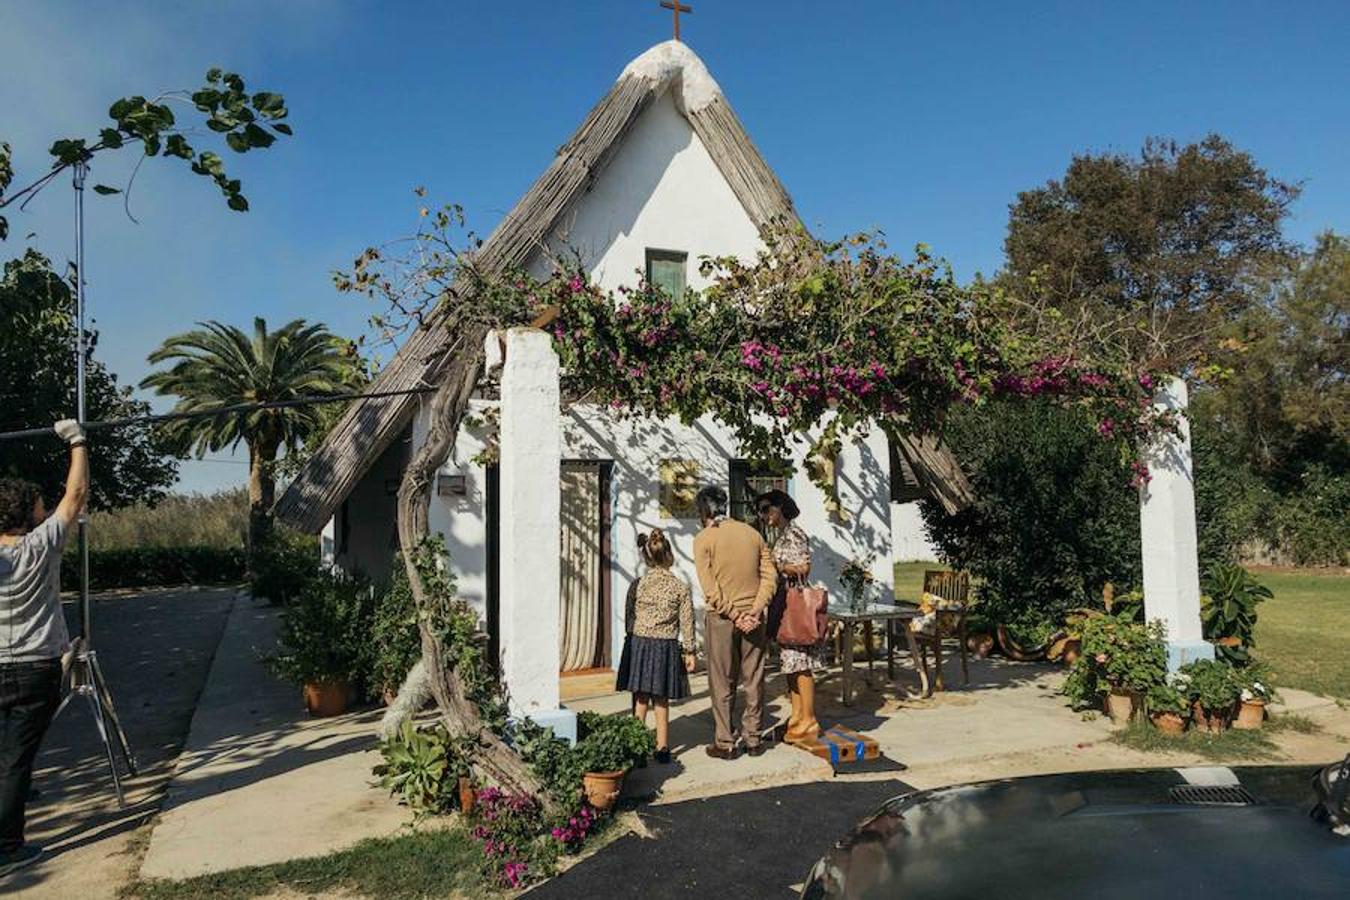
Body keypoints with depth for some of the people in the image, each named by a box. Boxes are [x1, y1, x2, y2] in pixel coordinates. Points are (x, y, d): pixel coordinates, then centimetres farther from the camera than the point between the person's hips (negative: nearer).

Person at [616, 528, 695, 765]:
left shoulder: (637, 585, -5)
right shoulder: (681, 587, -7)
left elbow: (628, 619, 2)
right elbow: (687, 623, -4)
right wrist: (689, 652, 5)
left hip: (639, 644, 0)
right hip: (666, 647, 0)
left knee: (640, 700, 11)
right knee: (661, 702, 12)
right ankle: (662, 748, 16)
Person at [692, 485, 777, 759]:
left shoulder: (704, 539, -7)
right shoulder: (752, 533, 6)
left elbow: (710, 588, -14)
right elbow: (770, 576, 0)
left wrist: (734, 616, -11)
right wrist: (754, 612, -6)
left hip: (721, 618, -4)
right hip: (753, 617, 4)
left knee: (722, 683, 6)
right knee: (754, 680, 12)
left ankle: (725, 743, 12)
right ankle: (752, 739, 20)